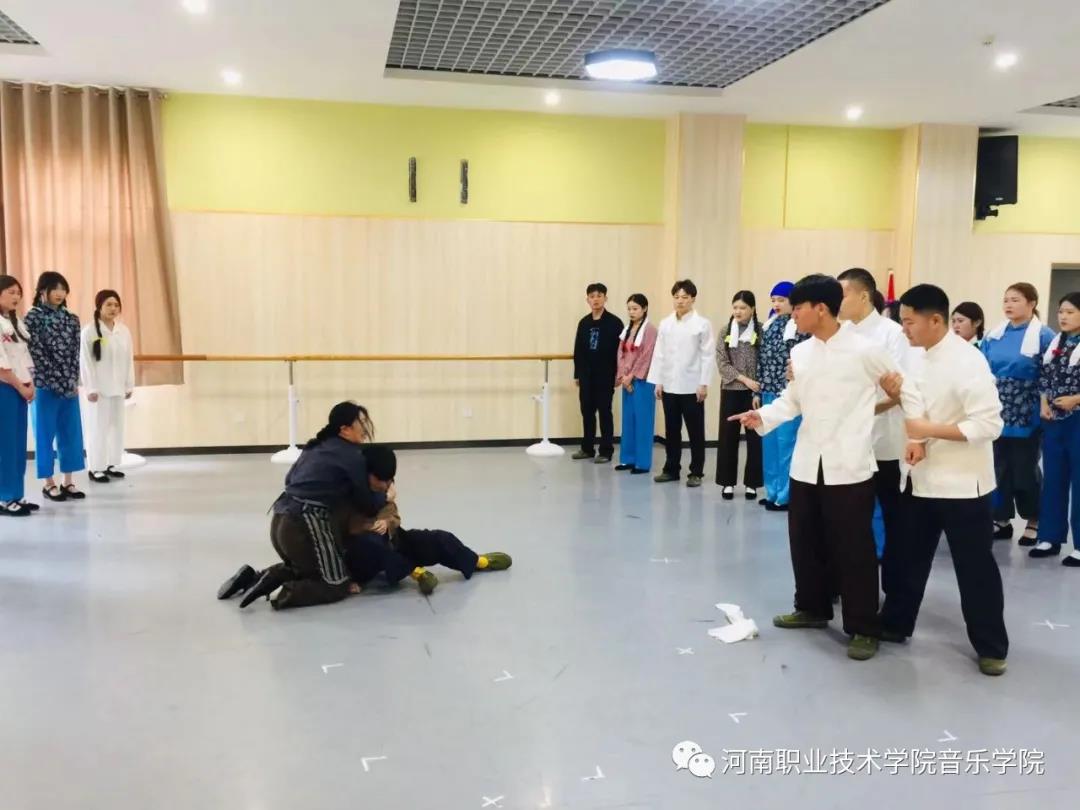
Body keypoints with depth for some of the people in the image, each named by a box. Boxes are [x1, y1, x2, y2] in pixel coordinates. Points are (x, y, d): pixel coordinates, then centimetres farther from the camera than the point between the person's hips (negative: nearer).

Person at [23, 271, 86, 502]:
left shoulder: (71, 319, 9)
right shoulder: (33, 318, -5)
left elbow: (75, 352, 7)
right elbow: (37, 353, -10)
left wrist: (73, 381, -3)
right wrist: (59, 381, -13)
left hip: (70, 385, 5)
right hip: (45, 385, -5)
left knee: (71, 432, 7)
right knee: (45, 434, 3)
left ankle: (68, 482, 16)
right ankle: (49, 483, 12)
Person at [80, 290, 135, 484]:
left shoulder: (123, 331, 7)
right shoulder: (90, 331, -8)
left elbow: (129, 360, 9)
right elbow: (86, 362, -10)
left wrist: (129, 385, 7)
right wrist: (90, 388, -13)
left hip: (117, 387, 5)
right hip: (99, 387, -5)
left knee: (117, 426, 10)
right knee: (99, 427, -2)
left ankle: (111, 464, 22)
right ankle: (96, 468, 7)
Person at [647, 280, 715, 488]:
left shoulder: (702, 324, -3)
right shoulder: (665, 324, 8)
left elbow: (707, 356, -6)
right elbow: (659, 354, 8)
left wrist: (704, 384, -11)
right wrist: (658, 381, 3)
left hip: (692, 386, -4)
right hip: (669, 386, 4)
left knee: (695, 432, 5)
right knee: (671, 431, 11)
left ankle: (696, 472, 14)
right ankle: (671, 469, 21)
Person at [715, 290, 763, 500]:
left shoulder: (761, 331, -1)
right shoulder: (725, 332, 5)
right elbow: (722, 364, -1)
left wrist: (758, 392, -11)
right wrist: (744, 379, -13)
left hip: (754, 392, -2)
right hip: (731, 391, 2)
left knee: (755, 438, 3)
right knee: (728, 437, 4)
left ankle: (751, 483, 13)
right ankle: (728, 482, 13)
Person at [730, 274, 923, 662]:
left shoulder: (865, 350, -9)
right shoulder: (799, 353, 6)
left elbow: (906, 391, 0)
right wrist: (762, 416, -7)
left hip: (850, 467, -6)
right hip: (806, 464, 6)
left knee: (853, 548, 2)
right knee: (805, 540, 15)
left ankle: (863, 628, 14)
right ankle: (813, 608, 34)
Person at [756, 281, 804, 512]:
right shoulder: (769, 325, 12)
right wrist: (758, 391, 13)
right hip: (769, 393, 7)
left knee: (786, 444, -2)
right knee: (769, 444, 11)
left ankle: (785, 495, 8)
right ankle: (773, 492, 22)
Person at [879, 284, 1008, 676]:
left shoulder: (967, 361, -19)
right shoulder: (921, 360, 6)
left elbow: (989, 424, -23)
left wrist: (927, 432, -24)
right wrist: (915, 442, -6)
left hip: (962, 483, -7)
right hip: (923, 478, 7)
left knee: (975, 567, 5)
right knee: (909, 556, 16)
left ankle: (991, 647, 20)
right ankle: (895, 623, 30)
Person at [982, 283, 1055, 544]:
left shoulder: (1043, 336, -7)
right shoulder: (993, 335, 7)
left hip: (1026, 415, -4)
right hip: (996, 412, 5)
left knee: (1025, 468, 4)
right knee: (999, 467, 10)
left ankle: (1034, 521, 20)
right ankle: (1002, 519, 21)